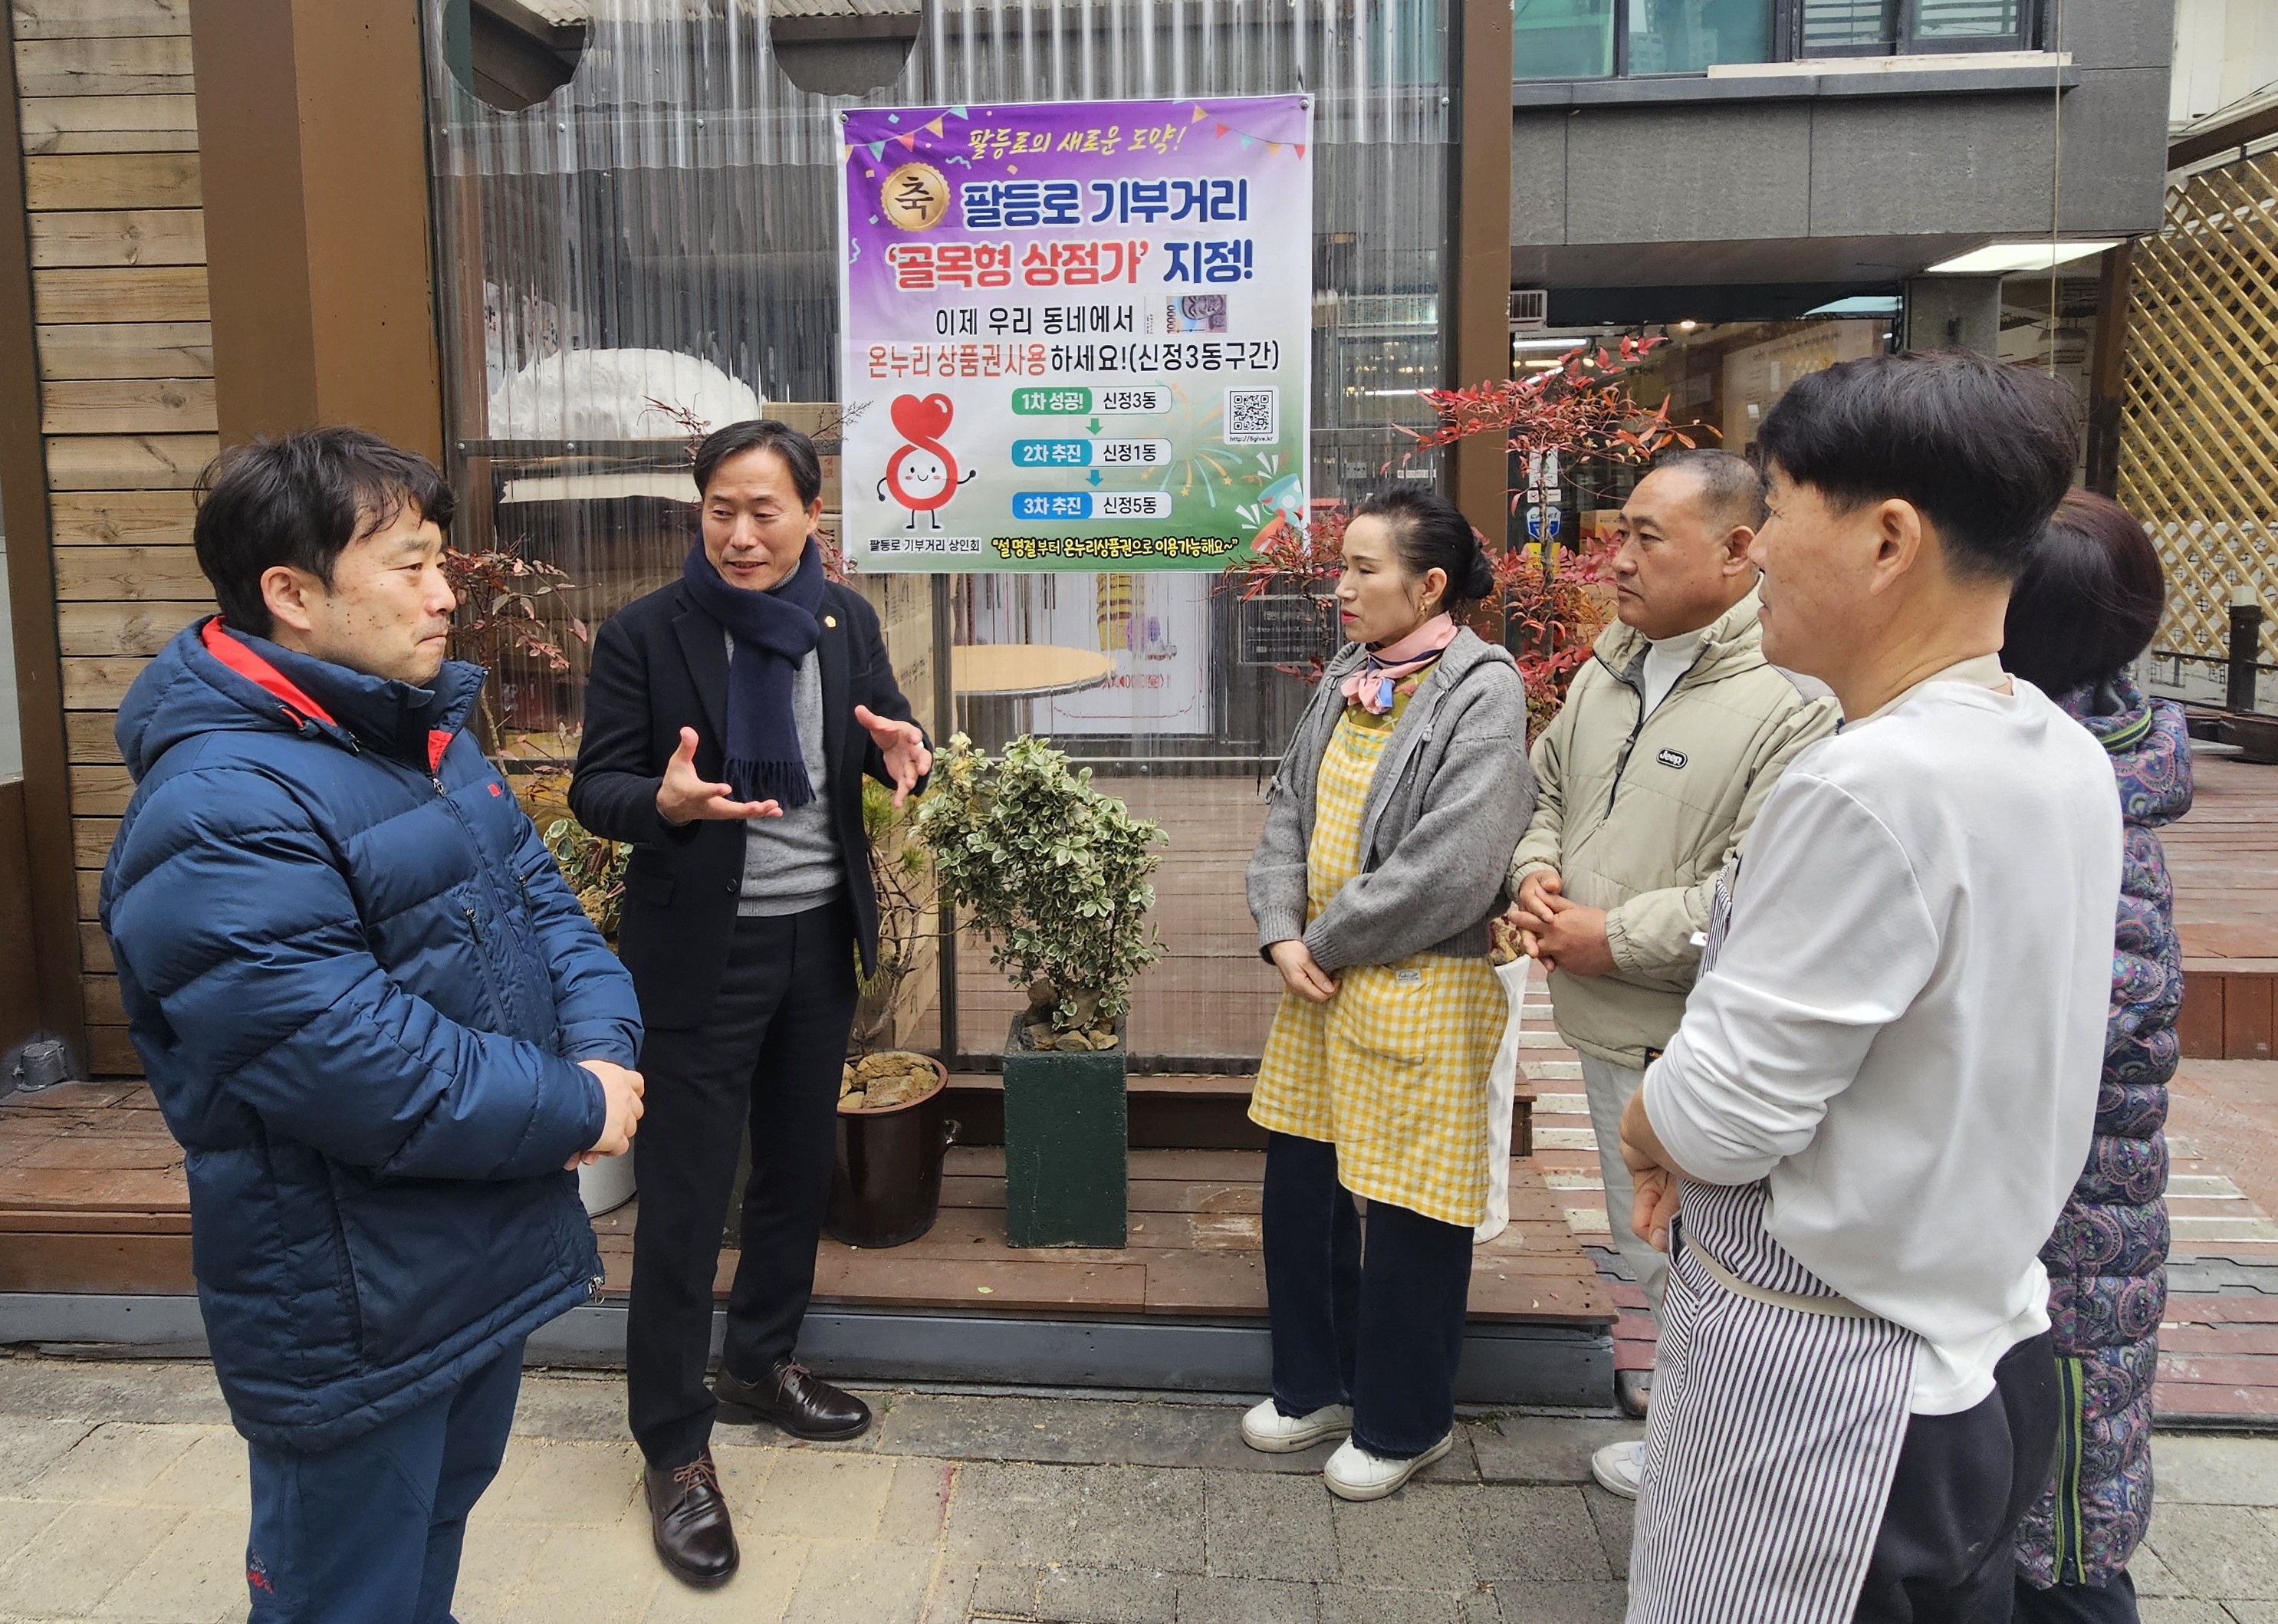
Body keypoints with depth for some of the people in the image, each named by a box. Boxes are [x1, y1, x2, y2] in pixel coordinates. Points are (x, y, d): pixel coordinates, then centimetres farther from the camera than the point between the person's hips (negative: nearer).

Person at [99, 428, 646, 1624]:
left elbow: (540, 900, 8)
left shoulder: (425, 738, 5)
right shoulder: (219, 817, -27)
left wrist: (602, 1045, -11)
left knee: (438, 1526, 29)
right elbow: (357, 1068, -32)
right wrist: (575, 1108, -20)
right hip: (359, 1318, -9)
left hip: (488, 1256, 9)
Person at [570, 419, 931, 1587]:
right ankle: (675, 1449, 17)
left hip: (820, 935, 5)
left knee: (800, 1161, 18)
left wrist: (902, 755, -14)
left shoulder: (845, 621, 1)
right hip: (701, 951, -5)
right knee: (684, 1198, 2)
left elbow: (884, 728, 10)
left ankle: (760, 1364, 40)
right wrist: (667, 801, -32)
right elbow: (595, 789, -9)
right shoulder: (644, 634, -11)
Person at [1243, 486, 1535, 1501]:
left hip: (1420, 991, -7)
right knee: (1300, 1189, 17)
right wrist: (1282, 935, -5)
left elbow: (1451, 872, -23)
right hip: (1319, 977, 8)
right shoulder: (1350, 676, 7)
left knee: (1408, 1220, 7)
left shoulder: (1481, 693, -16)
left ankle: (1402, 1425, 29)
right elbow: (1289, 807, 10)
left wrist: (1329, 942, -13)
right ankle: (1314, 1386, 39)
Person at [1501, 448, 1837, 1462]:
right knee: (1643, 1238, 25)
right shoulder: (1613, 666, 8)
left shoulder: (1793, 699, -20)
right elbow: (1548, 788, 20)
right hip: (1605, 1024, 8)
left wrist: (1615, 939, -20)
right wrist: (1536, 874, 0)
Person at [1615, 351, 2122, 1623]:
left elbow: (1712, 1119, -23)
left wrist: (1646, 1134, 0)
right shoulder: (2067, 759, 1)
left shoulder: (1867, 789, -28)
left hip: (1830, 1387, -8)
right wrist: (1698, 1139, 2)